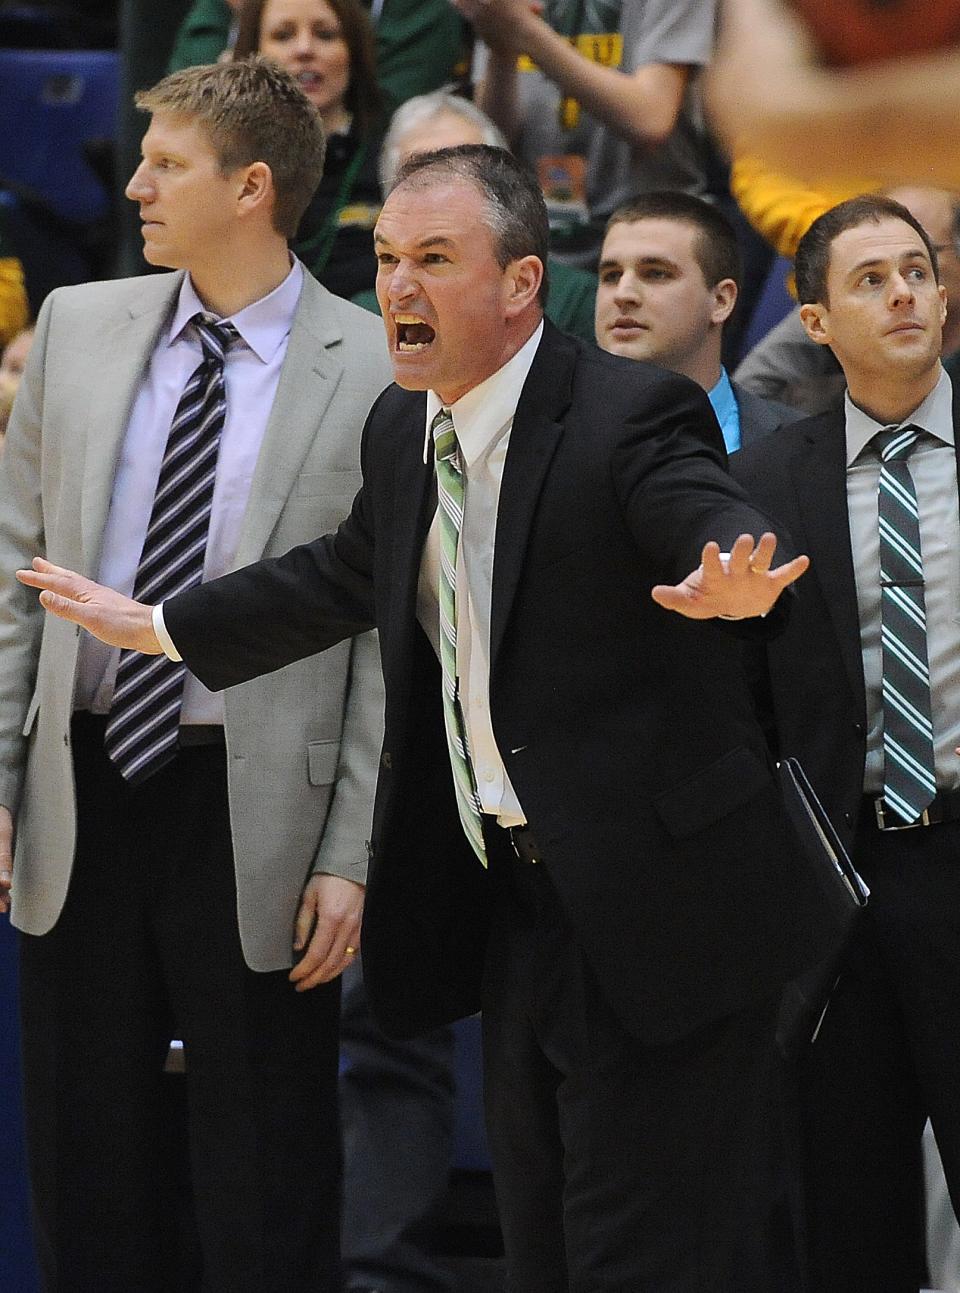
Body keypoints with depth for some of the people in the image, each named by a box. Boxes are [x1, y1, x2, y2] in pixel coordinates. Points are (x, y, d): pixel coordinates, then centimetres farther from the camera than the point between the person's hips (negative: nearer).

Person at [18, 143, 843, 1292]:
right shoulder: (402, 430, 9)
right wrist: (153, 626, 33)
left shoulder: (633, 415, -16)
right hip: (511, 903, 8)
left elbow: (728, 543, -34)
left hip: (651, 914, -8)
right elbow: (344, 579, 27)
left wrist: (735, 589, -58)